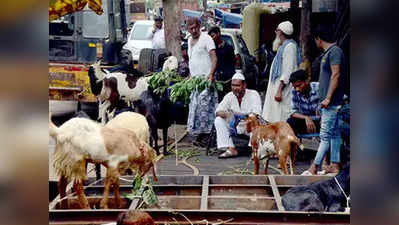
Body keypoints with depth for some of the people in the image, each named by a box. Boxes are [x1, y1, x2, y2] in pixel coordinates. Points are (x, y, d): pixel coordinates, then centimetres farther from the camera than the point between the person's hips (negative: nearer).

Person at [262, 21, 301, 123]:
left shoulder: (289, 46, -12)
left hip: (283, 89, -10)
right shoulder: (283, 46, 19)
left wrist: (279, 90, -23)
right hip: (278, 88, 10)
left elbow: (288, 71, -19)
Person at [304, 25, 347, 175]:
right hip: (327, 102, 10)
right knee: (334, 133, 11)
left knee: (325, 135, -9)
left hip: (331, 102, -10)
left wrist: (328, 98, -21)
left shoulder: (334, 51, -12)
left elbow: (336, 75, -19)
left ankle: (314, 167, -11)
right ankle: (335, 165, 15)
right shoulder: (327, 53, 18)